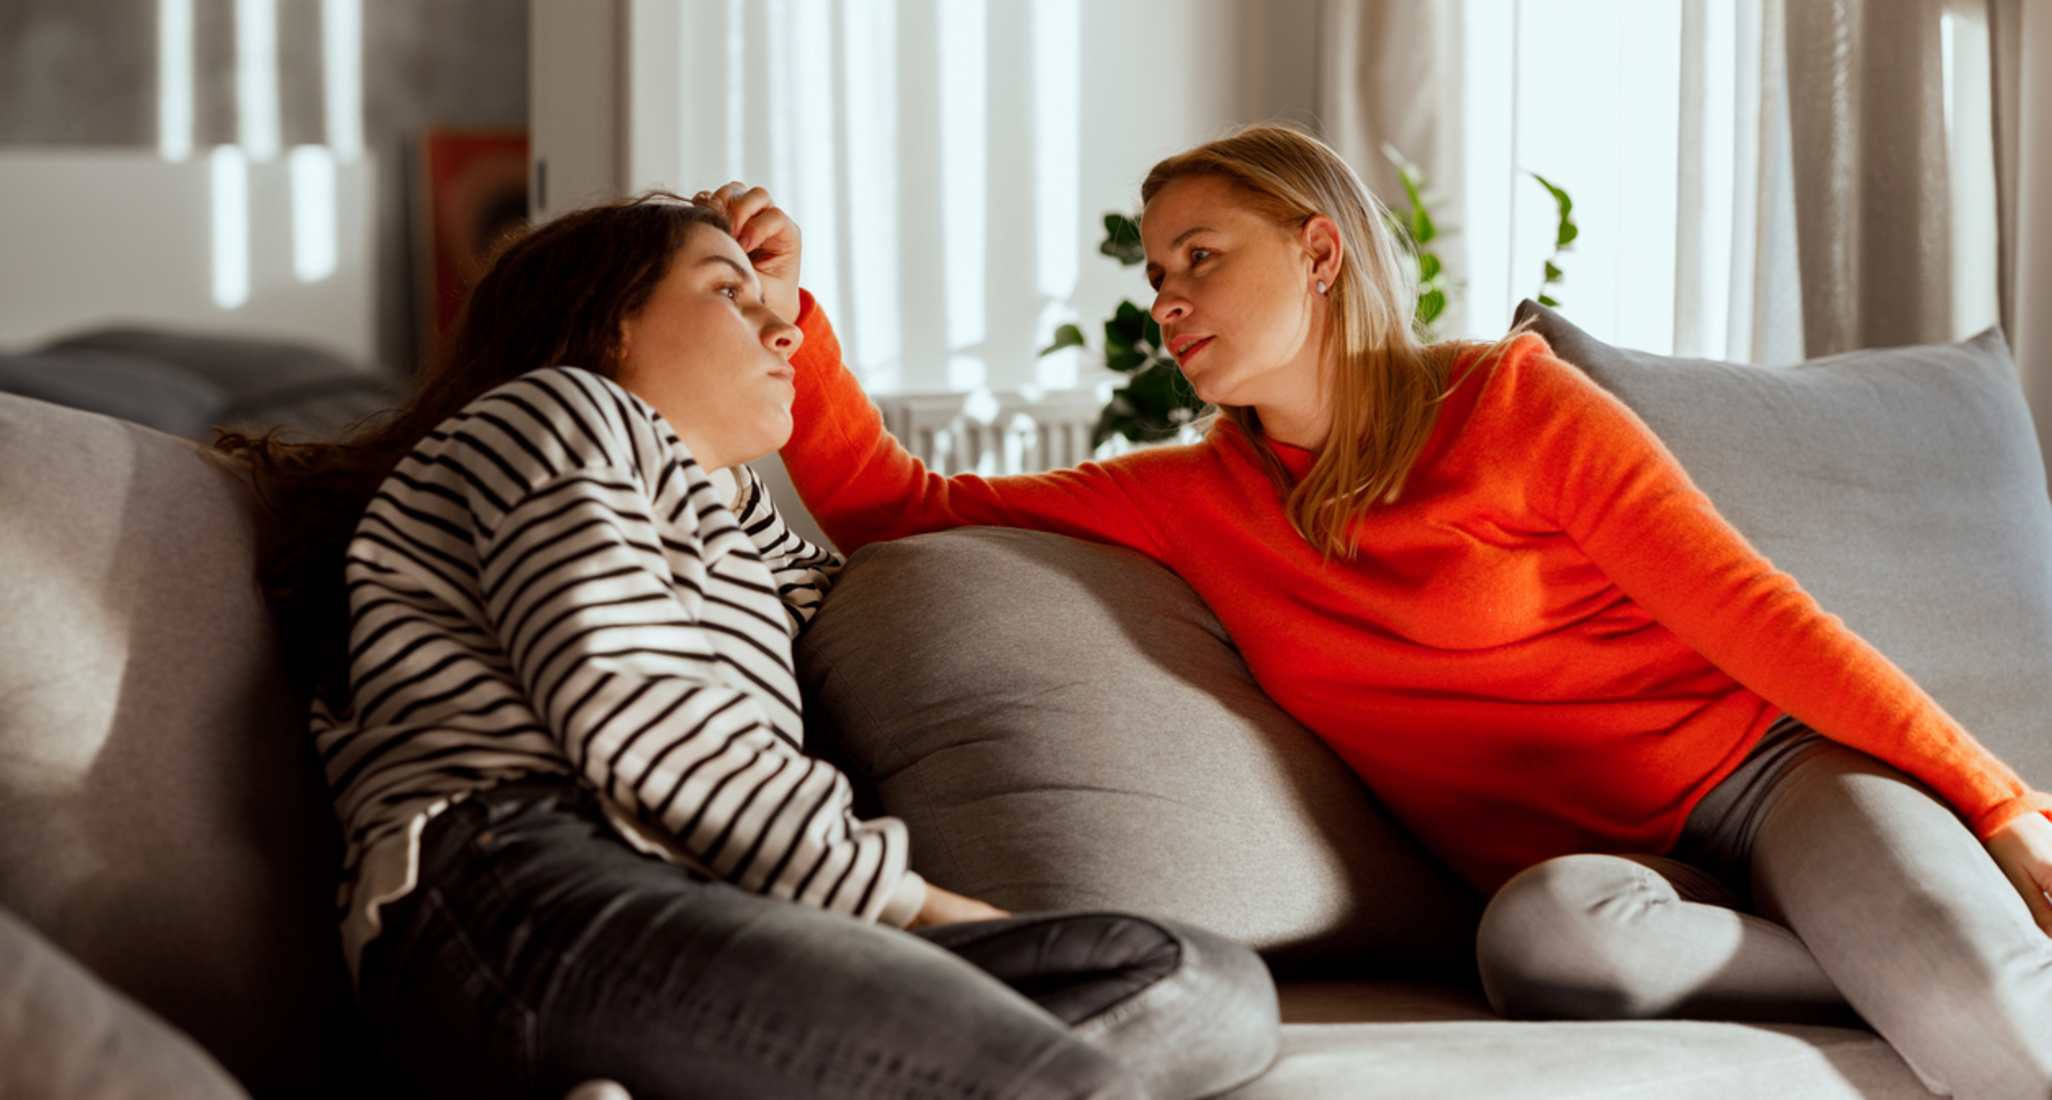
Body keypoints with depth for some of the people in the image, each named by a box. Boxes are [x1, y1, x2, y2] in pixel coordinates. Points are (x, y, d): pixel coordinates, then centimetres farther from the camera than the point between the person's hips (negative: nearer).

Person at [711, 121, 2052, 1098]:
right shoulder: (1192, 502, 10)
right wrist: (785, 309, -3)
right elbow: (890, 504, 11)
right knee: (1542, 929, -37)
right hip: (1592, 877, 3)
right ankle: (1912, 982, -21)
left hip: (1766, 774, -2)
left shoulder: (1515, 403, 0)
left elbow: (1757, 617, -3)